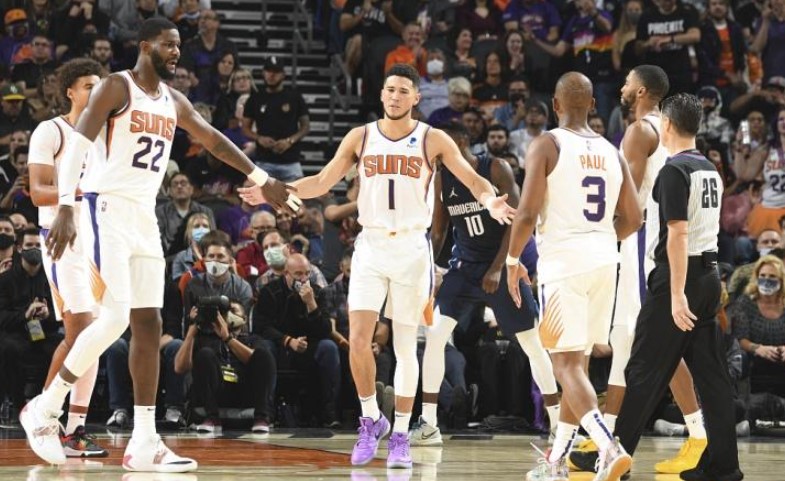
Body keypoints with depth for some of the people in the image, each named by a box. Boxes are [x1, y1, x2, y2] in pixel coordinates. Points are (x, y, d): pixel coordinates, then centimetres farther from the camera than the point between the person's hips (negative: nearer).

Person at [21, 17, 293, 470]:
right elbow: (76, 147, -15)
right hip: (108, 209, -8)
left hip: (145, 216, 8)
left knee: (149, 324, 2)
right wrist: (65, 209, -25)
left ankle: (145, 443, 3)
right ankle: (45, 407, -6)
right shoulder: (116, 88, -8)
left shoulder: (174, 101, 14)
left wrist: (262, 179, 26)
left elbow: (215, 140, 27)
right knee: (116, 317, -19)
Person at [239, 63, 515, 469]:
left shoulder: (433, 140, -1)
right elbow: (321, 183, 8)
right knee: (358, 340, -10)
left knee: (405, 346, 2)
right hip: (371, 246, 1)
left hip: (411, 248, -1)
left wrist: (490, 201, -29)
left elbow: (473, 179, -6)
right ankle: (371, 420, 10)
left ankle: (400, 436, 10)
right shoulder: (361, 137, 5)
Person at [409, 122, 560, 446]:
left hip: (502, 265, -4)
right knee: (435, 335, -10)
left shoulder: (496, 169, -13)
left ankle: (558, 422, 9)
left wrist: (498, 268, -21)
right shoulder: (442, 179, 0)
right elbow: (438, 232, 7)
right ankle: (428, 424, -4)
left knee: (531, 343, 0)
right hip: (464, 266, 4)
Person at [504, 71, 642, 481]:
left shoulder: (546, 145, -6)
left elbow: (527, 213, -13)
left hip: (563, 262, -6)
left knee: (566, 365, -6)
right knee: (577, 362, 17)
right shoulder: (611, 153, 11)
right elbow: (632, 220, 12)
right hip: (603, 262, 6)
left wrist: (512, 261, 0)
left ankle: (610, 448, -25)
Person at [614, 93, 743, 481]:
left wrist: (677, 294, -22)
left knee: (645, 372, -1)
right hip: (710, 274, 8)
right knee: (712, 373, 7)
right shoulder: (710, 170, 12)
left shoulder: (674, 170, -13)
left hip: (679, 277, -8)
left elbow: (677, 234, -19)